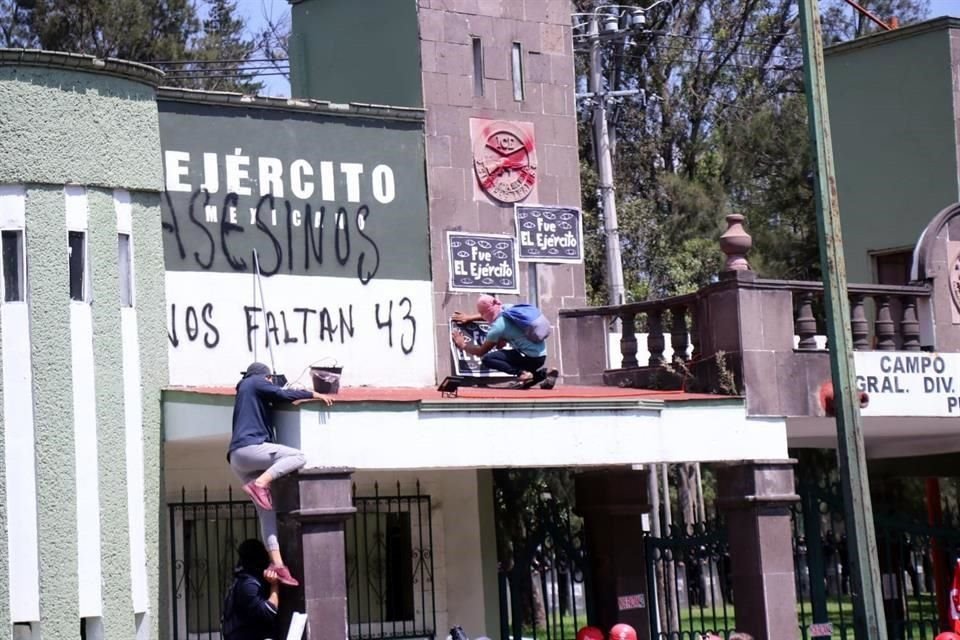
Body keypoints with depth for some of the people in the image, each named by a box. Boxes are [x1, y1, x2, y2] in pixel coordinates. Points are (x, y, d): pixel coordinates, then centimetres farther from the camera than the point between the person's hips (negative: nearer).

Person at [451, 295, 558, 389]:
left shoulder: (497, 327, -16)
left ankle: (522, 373, -17)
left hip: (531, 358, -9)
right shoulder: (508, 308, 6)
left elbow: (481, 352, -4)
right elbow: (492, 314, 31)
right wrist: (469, 317, 34)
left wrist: (462, 345, 12)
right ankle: (544, 372, 10)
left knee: (487, 359, -15)